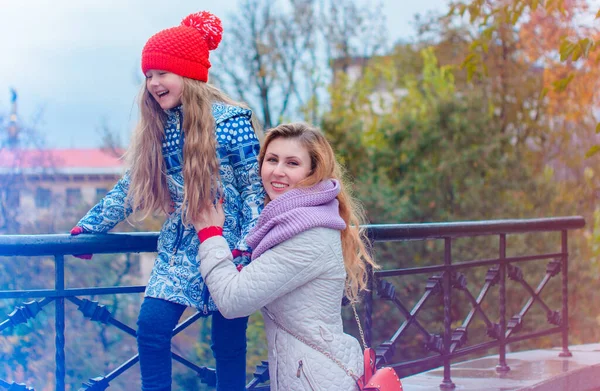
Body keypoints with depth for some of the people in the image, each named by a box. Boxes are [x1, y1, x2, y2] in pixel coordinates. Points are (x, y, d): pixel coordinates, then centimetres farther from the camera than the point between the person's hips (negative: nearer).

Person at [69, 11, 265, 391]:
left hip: (228, 244, -4)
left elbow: (255, 189, -9)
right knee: (151, 326, -11)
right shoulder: (156, 128, 5)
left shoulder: (232, 121, -11)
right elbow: (130, 187, 15)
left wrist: (246, 250, -17)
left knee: (229, 343, 3)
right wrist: (87, 228, 15)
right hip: (181, 247, 5)